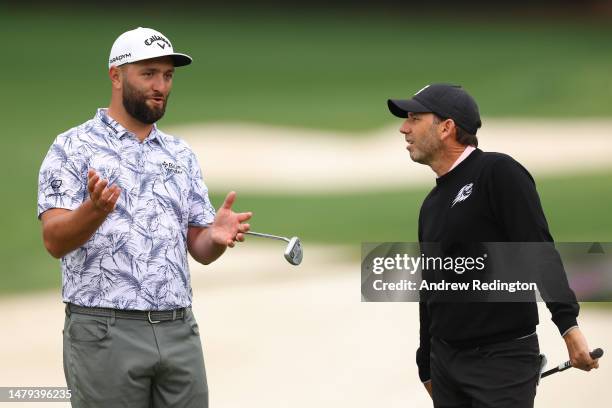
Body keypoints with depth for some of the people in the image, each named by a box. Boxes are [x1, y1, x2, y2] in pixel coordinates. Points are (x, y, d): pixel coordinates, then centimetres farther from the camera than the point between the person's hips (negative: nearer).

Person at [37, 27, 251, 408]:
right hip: (104, 333, -5)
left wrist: (217, 237, -12)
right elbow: (54, 240, -13)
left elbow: (199, 249, 12)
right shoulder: (73, 147, -3)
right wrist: (94, 210, -33)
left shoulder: (181, 155, 14)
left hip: (179, 330, 5)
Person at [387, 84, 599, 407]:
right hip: (445, 360, 8)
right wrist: (425, 365, 24)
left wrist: (568, 326, -25)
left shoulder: (498, 172, -9)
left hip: (503, 358, -7)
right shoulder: (432, 204, 15)